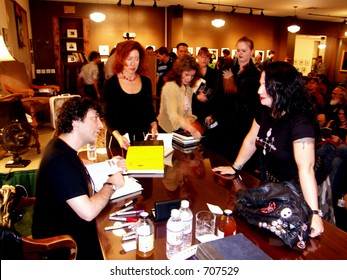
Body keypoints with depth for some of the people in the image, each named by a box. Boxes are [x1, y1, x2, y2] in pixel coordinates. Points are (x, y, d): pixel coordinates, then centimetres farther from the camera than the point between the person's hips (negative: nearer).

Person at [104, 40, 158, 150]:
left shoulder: (146, 82, 3)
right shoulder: (111, 83, -7)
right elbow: (108, 116, -8)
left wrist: (153, 125, -8)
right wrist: (118, 136, -24)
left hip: (142, 137, 3)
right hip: (117, 140, -3)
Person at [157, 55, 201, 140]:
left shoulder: (189, 89, 8)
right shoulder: (170, 87, -16)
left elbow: (188, 112, 8)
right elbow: (173, 115, -27)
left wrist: (190, 125, -13)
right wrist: (190, 129, -40)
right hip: (166, 131, -6)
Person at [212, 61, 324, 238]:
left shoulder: (300, 123, -29)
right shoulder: (265, 112, -5)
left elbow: (306, 168, -37)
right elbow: (251, 141, 8)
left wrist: (314, 213, -40)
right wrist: (235, 168, 13)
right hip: (269, 184, 7)